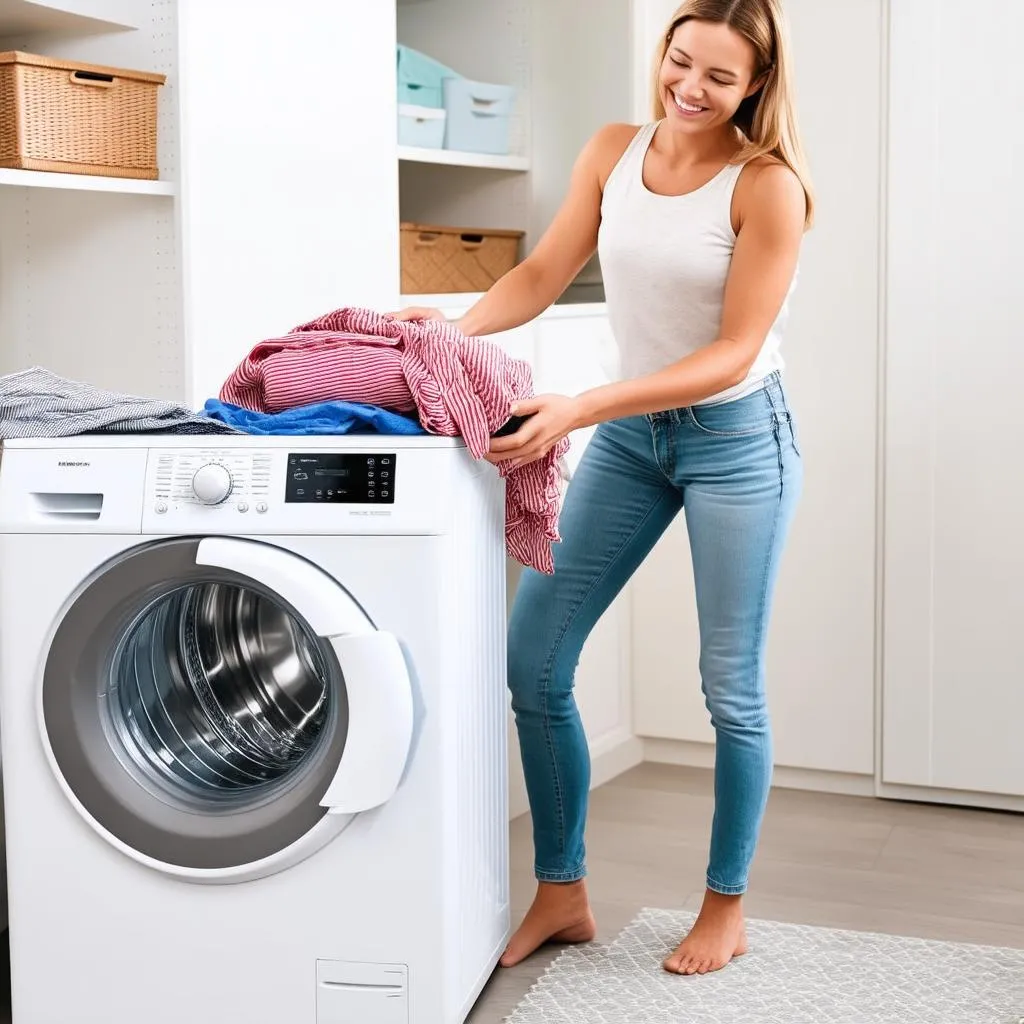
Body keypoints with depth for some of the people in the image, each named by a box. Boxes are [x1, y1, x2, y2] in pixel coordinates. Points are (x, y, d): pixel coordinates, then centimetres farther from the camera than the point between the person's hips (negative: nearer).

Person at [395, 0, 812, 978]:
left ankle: (726, 905, 26)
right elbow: (542, 274, 3)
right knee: (533, 658, 2)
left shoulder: (767, 185, -16)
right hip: (630, 436, 5)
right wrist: (455, 329, -16)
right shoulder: (614, 151, 0)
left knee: (731, 685, 4)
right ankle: (561, 894, 18)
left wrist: (581, 409, -30)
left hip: (737, 439, -5)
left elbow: (731, 355, -20)